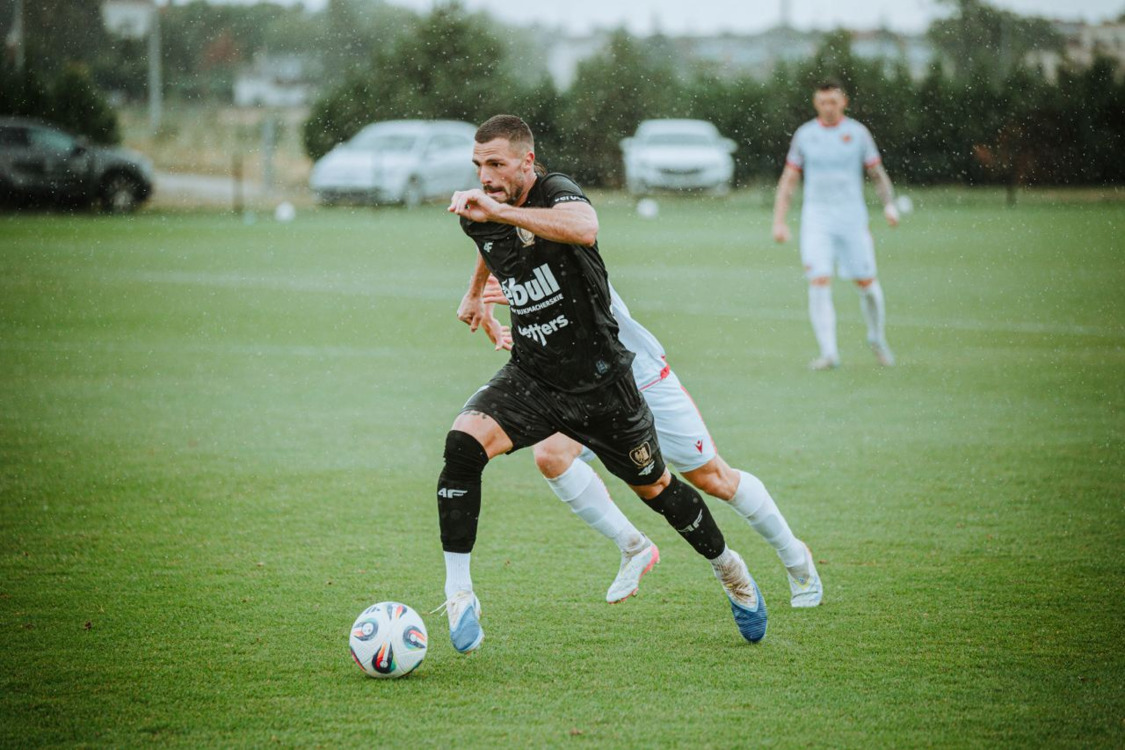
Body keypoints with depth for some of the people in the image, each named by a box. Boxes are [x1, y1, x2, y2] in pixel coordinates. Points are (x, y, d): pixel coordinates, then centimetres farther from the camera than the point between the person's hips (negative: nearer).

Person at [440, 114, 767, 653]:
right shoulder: (479, 216, -3)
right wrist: (475, 292, 37)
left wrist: (497, 209, -54)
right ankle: (458, 593, -19)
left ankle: (727, 568, 42)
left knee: (655, 488, 13)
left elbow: (584, 228, -50)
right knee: (464, 443, -25)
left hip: (598, 380, -4)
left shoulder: (557, 193, -23)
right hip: (530, 379, 4)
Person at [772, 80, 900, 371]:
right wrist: (779, 221, 2)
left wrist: (889, 205, -8)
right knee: (819, 283, -14)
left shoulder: (857, 133, 3)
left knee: (866, 283, 2)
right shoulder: (804, 135, 6)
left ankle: (877, 338, 28)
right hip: (816, 219, 0)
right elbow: (788, 180, 10)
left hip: (852, 217, 0)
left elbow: (878, 174, 9)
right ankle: (829, 353, -14)